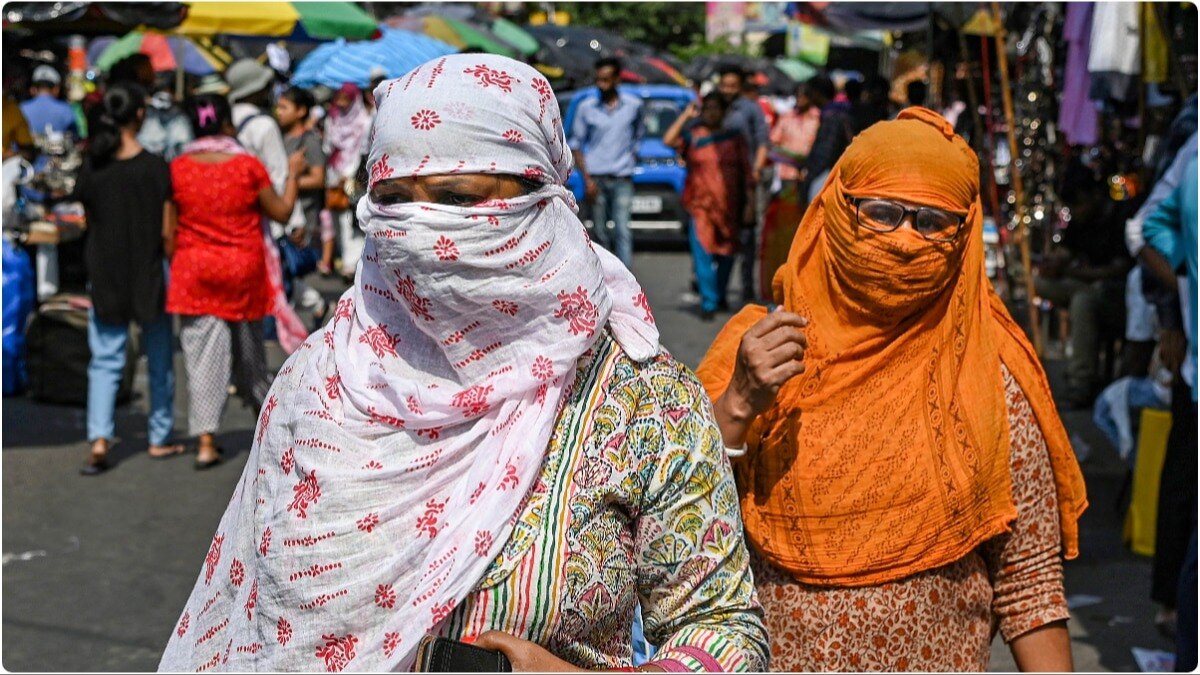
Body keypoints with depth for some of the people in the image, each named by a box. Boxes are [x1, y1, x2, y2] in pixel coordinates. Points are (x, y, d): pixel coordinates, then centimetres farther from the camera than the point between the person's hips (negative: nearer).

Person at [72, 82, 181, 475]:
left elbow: (90, 223, 6)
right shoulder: (156, 169, -11)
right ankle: (160, 439, 22)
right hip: (150, 273, -2)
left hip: (104, 276, 2)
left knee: (105, 360, 6)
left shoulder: (92, 169, -4)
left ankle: (99, 439, -10)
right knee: (159, 358, 13)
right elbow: (167, 232, -9)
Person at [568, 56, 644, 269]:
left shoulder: (633, 105, 4)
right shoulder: (586, 108, 2)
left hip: (622, 179, -1)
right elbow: (576, 144, 6)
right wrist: (586, 178, -3)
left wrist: (632, 154, 9)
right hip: (595, 178, 1)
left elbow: (639, 132, 21)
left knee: (623, 231, -10)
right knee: (600, 232, 6)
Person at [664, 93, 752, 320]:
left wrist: (749, 203, 3)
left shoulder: (735, 137, 8)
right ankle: (708, 303, -9)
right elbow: (669, 140, -13)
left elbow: (746, 172, 8)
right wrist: (686, 115, -8)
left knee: (726, 254, 10)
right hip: (701, 204, -2)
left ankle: (720, 295, 29)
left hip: (730, 205, 2)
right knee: (703, 254, -11)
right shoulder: (693, 135, 5)